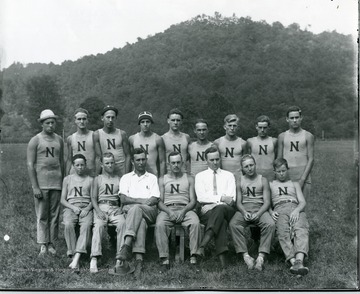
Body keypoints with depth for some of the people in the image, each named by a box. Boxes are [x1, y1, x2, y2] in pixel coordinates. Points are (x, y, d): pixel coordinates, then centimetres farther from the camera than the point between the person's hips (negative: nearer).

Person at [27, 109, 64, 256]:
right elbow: (30, 165, -5)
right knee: (42, 215, 0)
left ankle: (51, 243, 13)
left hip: (56, 183, 3)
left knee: (54, 215, 5)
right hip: (41, 184, -3)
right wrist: (35, 187, -10)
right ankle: (43, 245, 8)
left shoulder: (59, 140, 11)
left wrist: (62, 181, 11)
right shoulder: (35, 140, -2)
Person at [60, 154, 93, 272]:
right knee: (68, 225, -33)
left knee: (86, 225, -33)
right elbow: (62, 200, 12)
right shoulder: (67, 179, 17)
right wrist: (73, 207, -8)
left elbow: (93, 199, 8)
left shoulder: (90, 180, 16)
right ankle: (72, 254, -30)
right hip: (70, 207, 1)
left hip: (86, 208, -1)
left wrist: (87, 209, -12)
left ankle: (77, 257, -42)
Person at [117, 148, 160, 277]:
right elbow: (123, 199, 7)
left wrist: (133, 201, -8)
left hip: (149, 211, 0)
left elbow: (154, 200, 7)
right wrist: (142, 200, -8)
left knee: (136, 209, -38)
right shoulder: (126, 177, 24)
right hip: (129, 210, 0)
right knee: (140, 220, -39)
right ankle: (139, 258, -53)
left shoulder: (152, 178, 23)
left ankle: (127, 245, -53)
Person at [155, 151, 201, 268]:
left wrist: (184, 211, -12)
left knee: (195, 223, -33)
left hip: (185, 209, 0)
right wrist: (169, 211, -12)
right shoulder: (162, 180, 20)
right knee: (160, 225, -33)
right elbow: (159, 201, 9)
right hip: (167, 209, 0)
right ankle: (164, 258, -32)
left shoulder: (189, 179, 19)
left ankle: (193, 255, -30)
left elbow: (193, 201, 8)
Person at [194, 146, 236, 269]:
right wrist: (221, 198, -10)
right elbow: (201, 197, 0)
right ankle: (222, 258, -45)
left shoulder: (228, 175, 20)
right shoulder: (200, 176, 18)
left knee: (220, 209, -38)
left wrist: (214, 205, -10)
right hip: (207, 212, 0)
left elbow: (231, 199, 5)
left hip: (226, 210, 1)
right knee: (221, 221, -37)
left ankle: (202, 246, -47)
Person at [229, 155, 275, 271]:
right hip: (243, 209, 1)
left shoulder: (263, 180, 10)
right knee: (233, 224, -31)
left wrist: (258, 214, -17)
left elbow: (267, 202, 2)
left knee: (270, 224, -32)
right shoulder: (239, 180, 13)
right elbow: (238, 202, 7)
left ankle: (261, 256, -35)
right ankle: (245, 256, -34)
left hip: (260, 209, -1)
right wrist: (244, 212, -15)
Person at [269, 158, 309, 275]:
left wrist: (297, 210, -9)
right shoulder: (270, 185, 30)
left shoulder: (295, 184, 32)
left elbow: (302, 202, 16)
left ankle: (299, 260, -57)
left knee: (301, 229, -35)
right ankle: (293, 262, -50)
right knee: (283, 232, -35)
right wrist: (271, 212, -6)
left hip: (296, 209, 0)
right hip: (279, 210, 0)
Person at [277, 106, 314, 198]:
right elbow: (279, 159, 11)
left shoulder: (308, 136, 4)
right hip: (286, 175, 2)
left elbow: (311, 159, 0)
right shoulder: (282, 136, 10)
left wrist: (302, 179, -10)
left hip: (303, 174, -1)